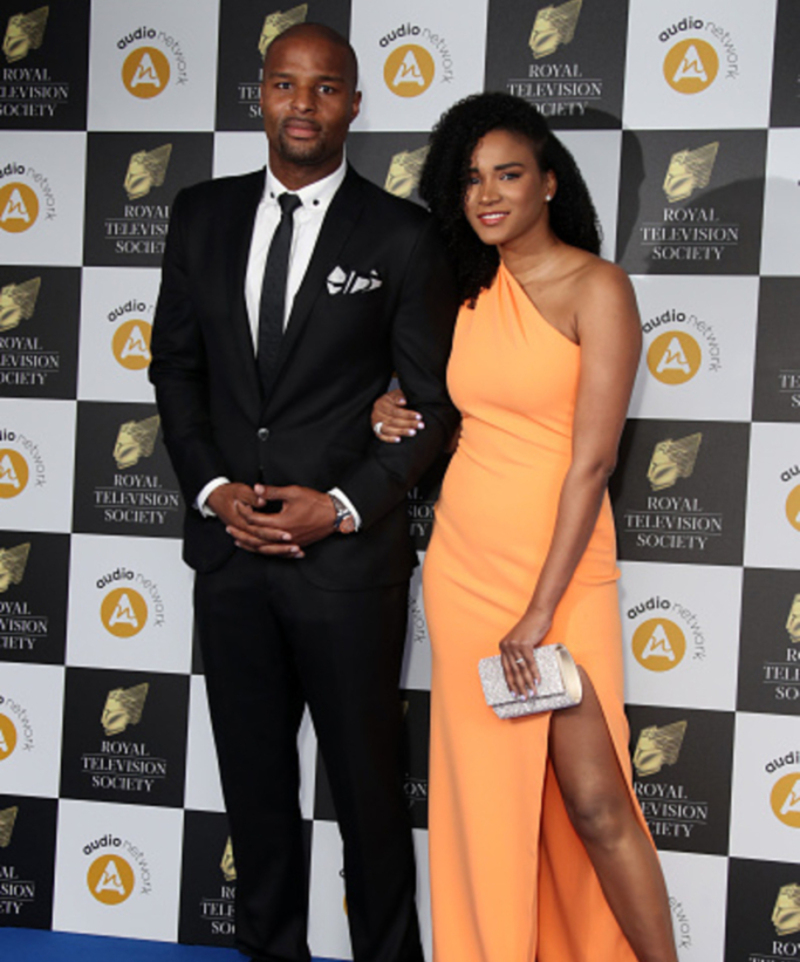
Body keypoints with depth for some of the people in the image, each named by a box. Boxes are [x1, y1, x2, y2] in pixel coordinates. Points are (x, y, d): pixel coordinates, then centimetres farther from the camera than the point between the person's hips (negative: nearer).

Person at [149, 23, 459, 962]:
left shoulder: (402, 236, -5)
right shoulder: (202, 215, 6)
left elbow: (435, 402, -3)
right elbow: (176, 366, 10)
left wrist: (342, 506, -12)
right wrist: (212, 488, -3)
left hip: (348, 555, -4)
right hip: (229, 545, 4)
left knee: (365, 778, 8)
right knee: (252, 771, 15)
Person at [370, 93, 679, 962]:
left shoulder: (596, 287, -8)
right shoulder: (472, 289, 10)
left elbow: (591, 459, -14)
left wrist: (540, 610, -17)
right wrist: (395, 408, 5)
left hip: (558, 567, -5)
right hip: (461, 563, 6)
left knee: (592, 799, -6)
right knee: (485, 791, 10)